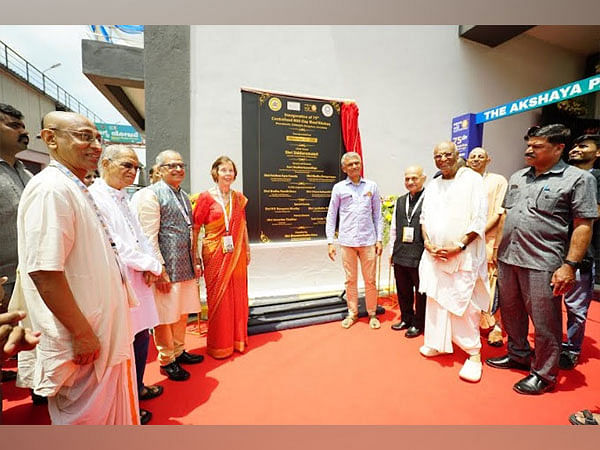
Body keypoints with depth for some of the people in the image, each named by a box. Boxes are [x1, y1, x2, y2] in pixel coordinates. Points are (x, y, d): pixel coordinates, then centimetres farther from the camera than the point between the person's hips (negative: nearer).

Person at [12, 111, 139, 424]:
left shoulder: (77, 189, 12)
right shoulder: (51, 188, -18)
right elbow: (44, 272, -26)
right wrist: (83, 334, -19)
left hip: (104, 336, 9)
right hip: (83, 347, -9)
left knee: (111, 413, 24)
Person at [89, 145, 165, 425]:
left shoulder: (122, 198, 13)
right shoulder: (95, 197, -15)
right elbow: (113, 246, -20)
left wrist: (149, 265, -3)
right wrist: (151, 265, -10)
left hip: (137, 279, 9)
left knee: (141, 338, 20)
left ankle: (137, 388, 41)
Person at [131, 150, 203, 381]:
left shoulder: (184, 196, 13)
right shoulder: (151, 195, -10)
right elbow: (149, 237, -15)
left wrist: (195, 262, 17)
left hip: (186, 267, 8)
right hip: (167, 268, -7)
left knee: (183, 312, 19)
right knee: (165, 316, 7)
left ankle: (179, 351, 38)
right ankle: (167, 361, 27)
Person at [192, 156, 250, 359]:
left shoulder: (239, 198, 8)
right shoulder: (206, 197, -5)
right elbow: (195, 228, -7)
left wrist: (247, 250, 13)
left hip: (236, 254, 4)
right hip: (215, 253, -4)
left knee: (238, 295, 11)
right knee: (217, 297, 6)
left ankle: (237, 338, 31)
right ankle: (219, 344, 25)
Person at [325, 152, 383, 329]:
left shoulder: (372, 186, 6)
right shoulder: (339, 188, 3)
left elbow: (377, 215, 9)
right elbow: (331, 215, 5)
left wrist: (379, 239, 4)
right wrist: (330, 242, 0)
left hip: (368, 240, 1)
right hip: (347, 241, 0)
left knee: (370, 280, 8)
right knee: (350, 280, 9)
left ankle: (372, 314, 25)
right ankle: (352, 313, 25)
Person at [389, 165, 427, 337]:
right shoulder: (400, 202, 11)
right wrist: (392, 250, 13)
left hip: (420, 256, -6)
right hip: (400, 255, 6)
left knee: (421, 292, 12)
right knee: (403, 291, 19)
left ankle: (418, 324, 31)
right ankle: (406, 319, 39)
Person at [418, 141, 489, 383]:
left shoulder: (472, 179, -3)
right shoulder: (432, 186, 14)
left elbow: (479, 220, -9)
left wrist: (459, 246, -15)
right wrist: (427, 243, -1)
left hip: (463, 256, -5)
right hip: (434, 254, 6)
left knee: (464, 304, -3)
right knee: (435, 299, 11)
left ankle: (474, 354, 13)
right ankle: (437, 343, 27)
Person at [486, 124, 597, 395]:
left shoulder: (578, 179, -4)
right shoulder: (517, 177, 12)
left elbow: (583, 226, -8)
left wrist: (570, 265, -14)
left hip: (542, 264, -5)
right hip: (507, 259, 6)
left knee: (544, 323, 7)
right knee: (511, 315, 18)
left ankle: (544, 374, 26)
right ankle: (518, 355, 39)